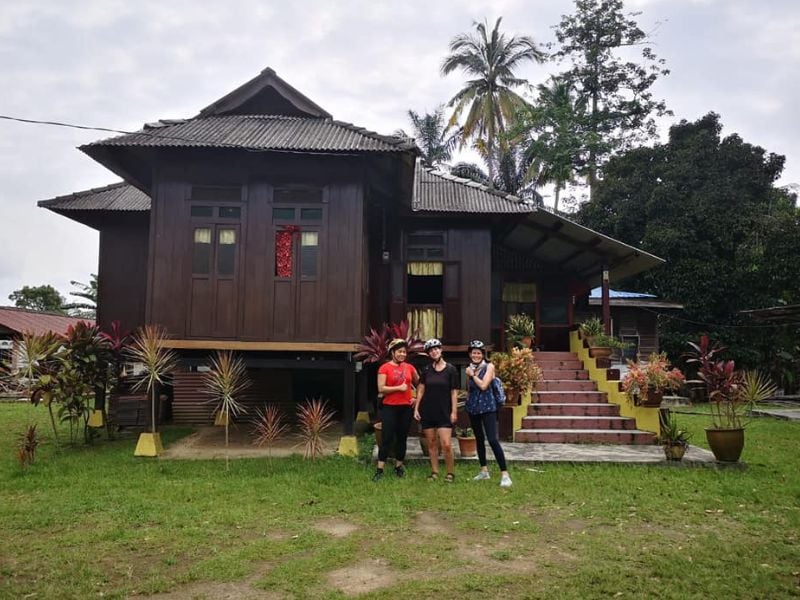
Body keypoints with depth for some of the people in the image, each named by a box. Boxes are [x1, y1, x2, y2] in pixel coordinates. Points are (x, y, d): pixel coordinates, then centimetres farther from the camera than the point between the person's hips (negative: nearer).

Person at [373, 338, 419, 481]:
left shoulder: (409, 367, 7)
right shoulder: (385, 368, -5)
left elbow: (419, 383, 20)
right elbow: (381, 388, -12)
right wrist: (399, 388, -16)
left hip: (406, 408, 4)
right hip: (390, 408, -4)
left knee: (402, 438, 10)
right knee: (387, 438, -4)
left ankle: (399, 467, 22)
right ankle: (380, 470, 1)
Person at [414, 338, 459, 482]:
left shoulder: (451, 369, -2)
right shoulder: (426, 370, 5)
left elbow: (454, 392, -2)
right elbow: (420, 390, 8)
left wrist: (454, 411, -6)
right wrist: (416, 408, 3)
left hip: (444, 412, -3)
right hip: (427, 412, 3)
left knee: (446, 445, -10)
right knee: (431, 444, 8)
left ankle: (450, 473, 6)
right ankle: (434, 472, 19)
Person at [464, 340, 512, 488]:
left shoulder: (489, 366, -6)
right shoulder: (469, 369, 8)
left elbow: (483, 385, -17)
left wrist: (472, 375, -8)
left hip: (487, 406, -6)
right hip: (473, 407, 6)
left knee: (492, 439, -14)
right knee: (479, 439, 13)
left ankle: (505, 474, -13)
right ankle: (484, 470, 25)